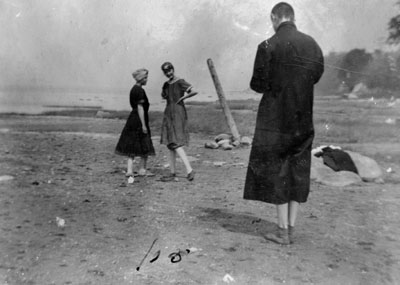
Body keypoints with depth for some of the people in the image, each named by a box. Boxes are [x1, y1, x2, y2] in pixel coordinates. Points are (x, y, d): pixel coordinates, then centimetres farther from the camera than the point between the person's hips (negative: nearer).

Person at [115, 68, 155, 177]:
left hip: (132, 119, 9)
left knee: (132, 147, 7)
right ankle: (142, 169, 14)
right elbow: (140, 108, -19)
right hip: (139, 120, -9)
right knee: (145, 147, 4)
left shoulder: (133, 89, 13)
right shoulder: (140, 90, -15)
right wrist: (143, 125, -18)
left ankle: (129, 170, 5)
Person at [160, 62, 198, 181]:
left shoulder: (180, 82, -10)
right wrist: (164, 95, 9)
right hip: (168, 114, 9)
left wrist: (182, 98, -13)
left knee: (176, 144, -17)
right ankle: (172, 173, 14)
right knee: (170, 144, 9)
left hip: (178, 114, -8)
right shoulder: (166, 84, 13)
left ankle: (189, 170, -19)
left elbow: (194, 91, -25)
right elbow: (163, 96, 32)